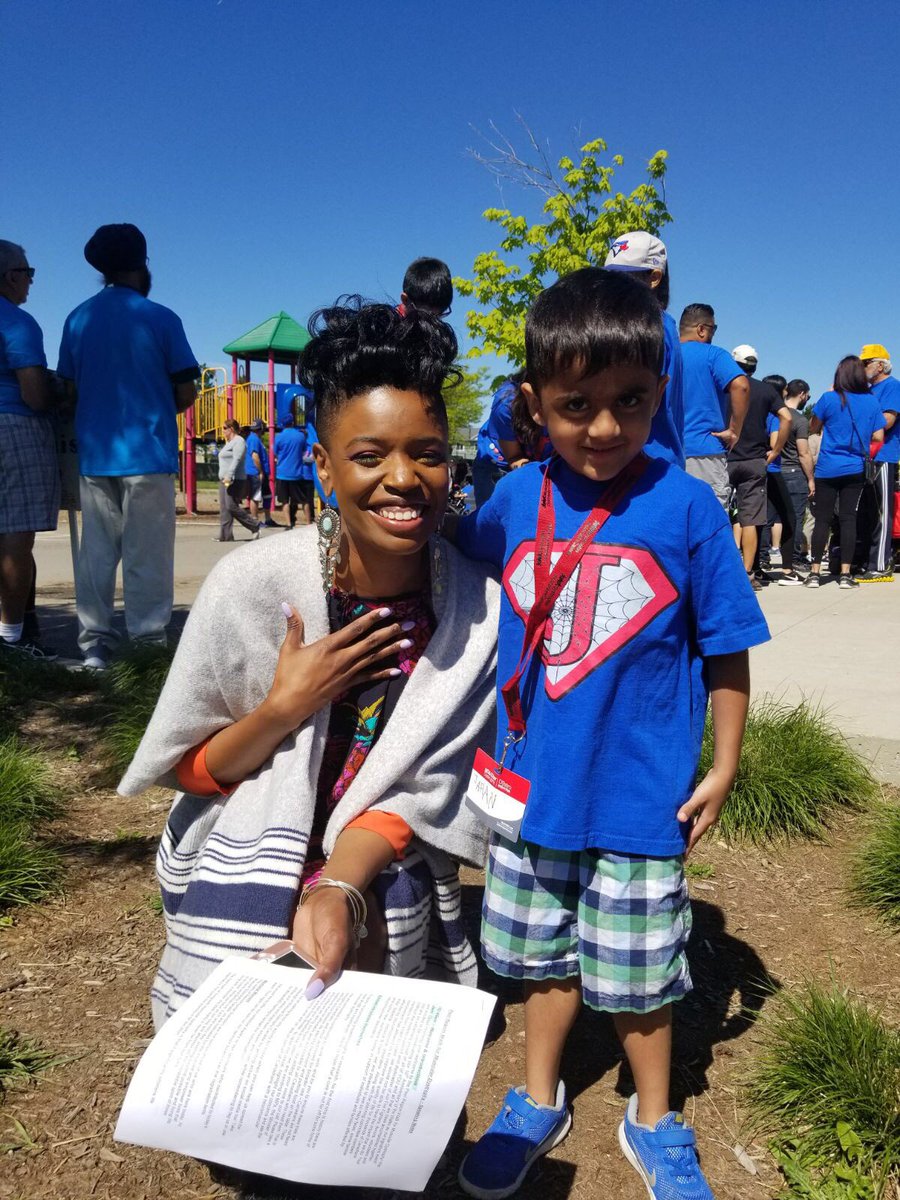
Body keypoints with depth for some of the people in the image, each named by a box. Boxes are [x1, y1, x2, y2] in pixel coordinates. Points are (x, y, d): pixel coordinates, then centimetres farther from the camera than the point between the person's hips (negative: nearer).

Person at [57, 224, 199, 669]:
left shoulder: (77, 319, 8)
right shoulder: (160, 319, -5)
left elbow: (69, 390, 8)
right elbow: (186, 392, -5)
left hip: (94, 453, 4)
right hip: (147, 453, -4)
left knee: (96, 551, 9)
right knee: (147, 553, 0)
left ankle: (94, 644, 10)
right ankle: (147, 643, 3)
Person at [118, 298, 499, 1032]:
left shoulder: (480, 611, -16)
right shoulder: (252, 585, -19)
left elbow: (419, 791, -12)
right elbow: (192, 771, -6)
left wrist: (339, 892, -29)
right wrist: (285, 708, -24)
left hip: (382, 883, 1)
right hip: (243, 875, 0)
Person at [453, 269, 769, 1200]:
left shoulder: (686, 507, -13)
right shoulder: (514, 502, -6)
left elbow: (725, 650, -6)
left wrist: (723, 768, -4)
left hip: (642, 797, -3)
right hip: (532, 786, 3)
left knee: (638, 974, 15)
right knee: (543, 956, 21)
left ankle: (653, 1122, 41)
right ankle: (538, 1102, 45)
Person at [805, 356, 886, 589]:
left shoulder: (829, 399, -7)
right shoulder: (872, 401, 1)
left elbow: (814, 427, 5)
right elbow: (878, 436, 3)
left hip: (828, 469, -2)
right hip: (856, 469, 2)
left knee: (822, 519, 2)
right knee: (848, 518, 4)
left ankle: (814, 573, 2)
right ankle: (845, 574, 3)